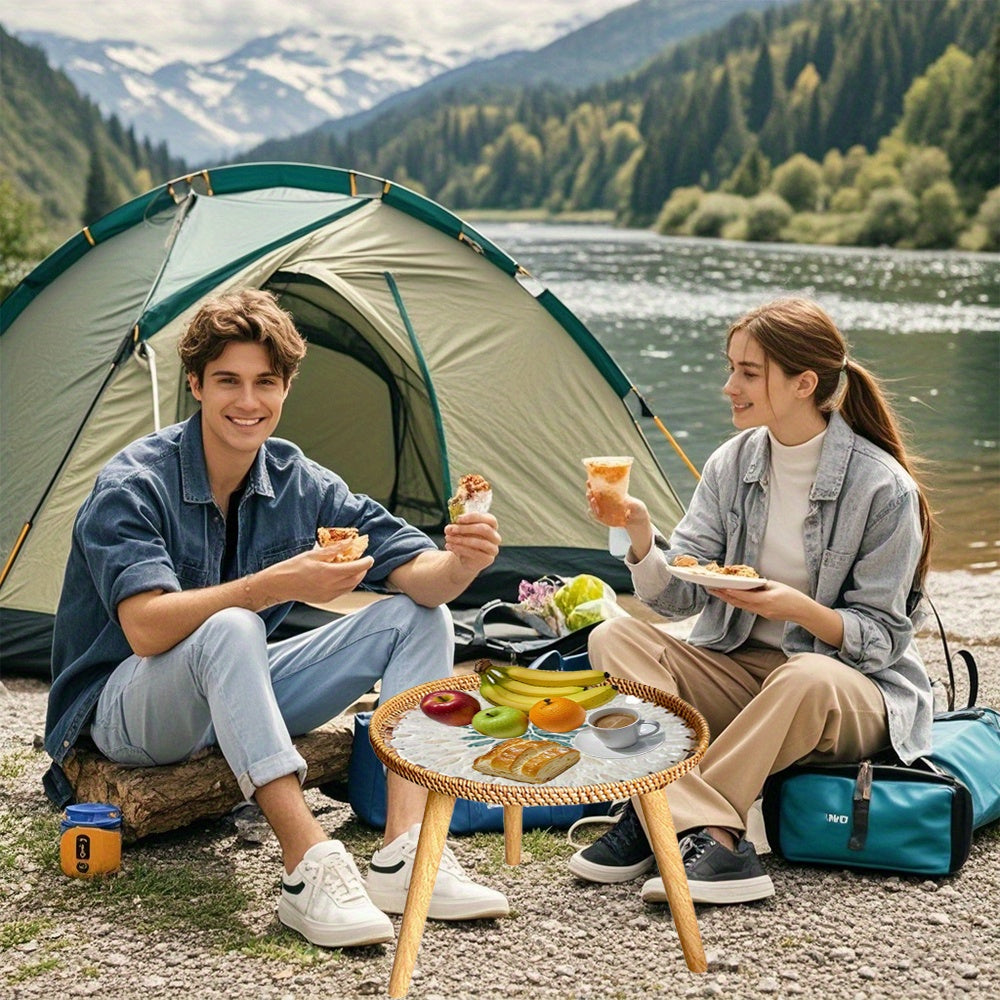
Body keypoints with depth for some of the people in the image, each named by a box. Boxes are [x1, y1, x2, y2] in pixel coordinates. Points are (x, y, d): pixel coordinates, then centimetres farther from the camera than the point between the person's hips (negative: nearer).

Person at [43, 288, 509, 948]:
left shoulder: (302, 485, -4)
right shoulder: (134, 485, -21)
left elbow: (416, 572, -10)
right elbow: (146, 629, -35)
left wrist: (461, 561, -34)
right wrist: (278, 584, -43)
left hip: (240, 699, 6)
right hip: (125, 711, -6)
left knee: (419, 616, -9)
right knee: (229, 629, -39)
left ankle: (404, 857, -23)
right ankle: (309, 867, -38)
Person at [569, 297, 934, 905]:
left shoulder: (883, 488, -15)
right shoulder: (732, 466, -1)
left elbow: (883, 638, -12)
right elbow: (678, 599, -6)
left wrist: (799, 608, -30)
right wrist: (641, 537, -25)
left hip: (854, 693, -5)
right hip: (738, 670, 5)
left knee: (807, 679, -40)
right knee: (616, 638, -18)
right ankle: (714, 839, -34)